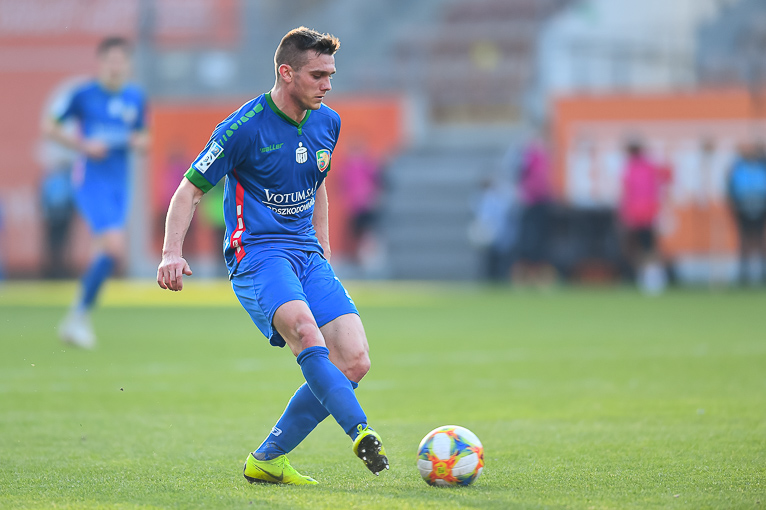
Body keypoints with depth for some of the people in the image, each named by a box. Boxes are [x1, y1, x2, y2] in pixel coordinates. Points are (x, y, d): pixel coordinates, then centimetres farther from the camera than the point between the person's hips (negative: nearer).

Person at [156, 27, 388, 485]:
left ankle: (268, 460, 0)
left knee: (355, 362, -9)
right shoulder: (245, 127, -9)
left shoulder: (327, 123, 10)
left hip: (307, 255, 7)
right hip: (257, 254, -6)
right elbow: (190, 190, -4)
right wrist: (172, 253, -17)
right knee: (306, 332, -35)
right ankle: (362, 434, -45)